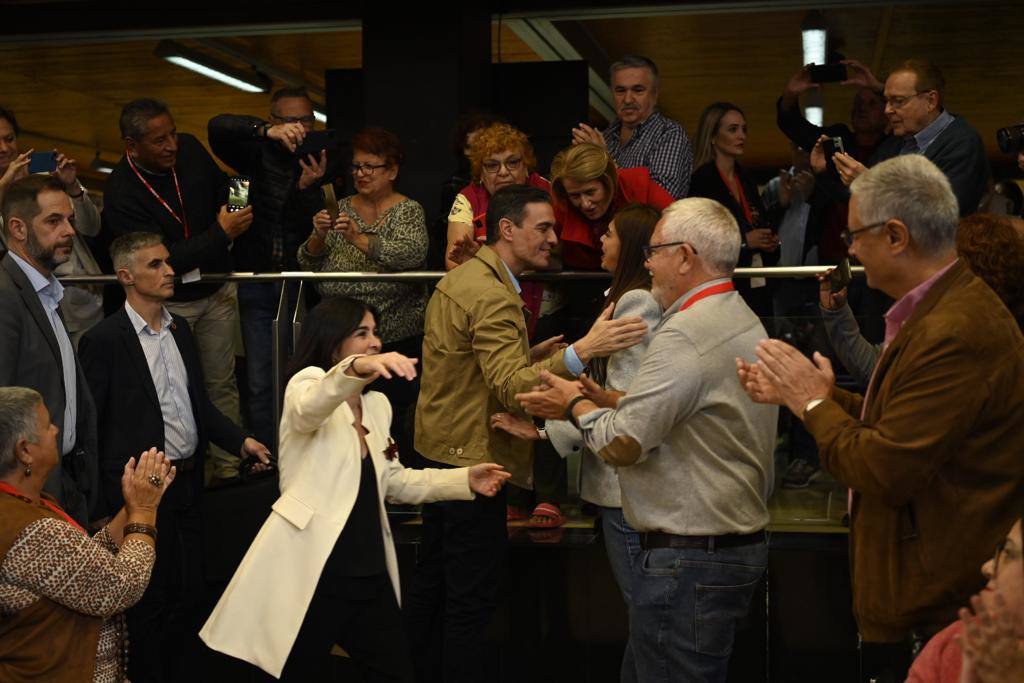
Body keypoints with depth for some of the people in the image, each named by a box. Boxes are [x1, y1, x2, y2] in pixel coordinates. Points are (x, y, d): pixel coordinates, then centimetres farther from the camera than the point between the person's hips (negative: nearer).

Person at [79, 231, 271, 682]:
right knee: (150, 603, 6)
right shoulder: (104, 340, -12)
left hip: (187, 481, 7)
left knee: (187, 594, 15)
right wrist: (104, 506, -12)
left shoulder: (178, 328, 9)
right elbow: (91, 425, -10)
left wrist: (240, 442, 0)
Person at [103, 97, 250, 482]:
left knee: (222, 384, 11)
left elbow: (223, 191, 15)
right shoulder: (120, 193, -22)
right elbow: (162, 259, -25)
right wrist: (222, 233, -26)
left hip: (217, 291, 4)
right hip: (167, 303, -4)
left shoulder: (190, 150, -7)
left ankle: (229, 468, 21)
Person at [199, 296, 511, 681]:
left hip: (368, 573, 7)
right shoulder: (307, 383, -5)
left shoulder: (377, 405, 17)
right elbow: (310, 408, -31)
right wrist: (357, 368, -51)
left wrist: (464, 480, 11)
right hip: (312, 573, -7)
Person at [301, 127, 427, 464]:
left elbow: (413, 254, -20)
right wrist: (318, 237, -13)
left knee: (391, 418, -5)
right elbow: (308, 264, 8)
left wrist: (361, 239, -29)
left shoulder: (407, 211, 0)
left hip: (396, 338, -4)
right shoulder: (342, 208, 12)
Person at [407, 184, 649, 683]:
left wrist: (527, 358, 7)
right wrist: (581, 352, -45)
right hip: (472, 459, -11)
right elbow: (510, 389, -33)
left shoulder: (461, 277, 11)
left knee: (432, 580, 19)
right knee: (470, 600, -4)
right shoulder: (492, 296, -21)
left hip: (440, 451, 11)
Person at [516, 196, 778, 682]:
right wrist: (593, 400, 14)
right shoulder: (746, 323, 13)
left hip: (686, 560, -10)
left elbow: (621, 443, -18)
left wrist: (576, 405, 1)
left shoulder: (685, 335, -20)